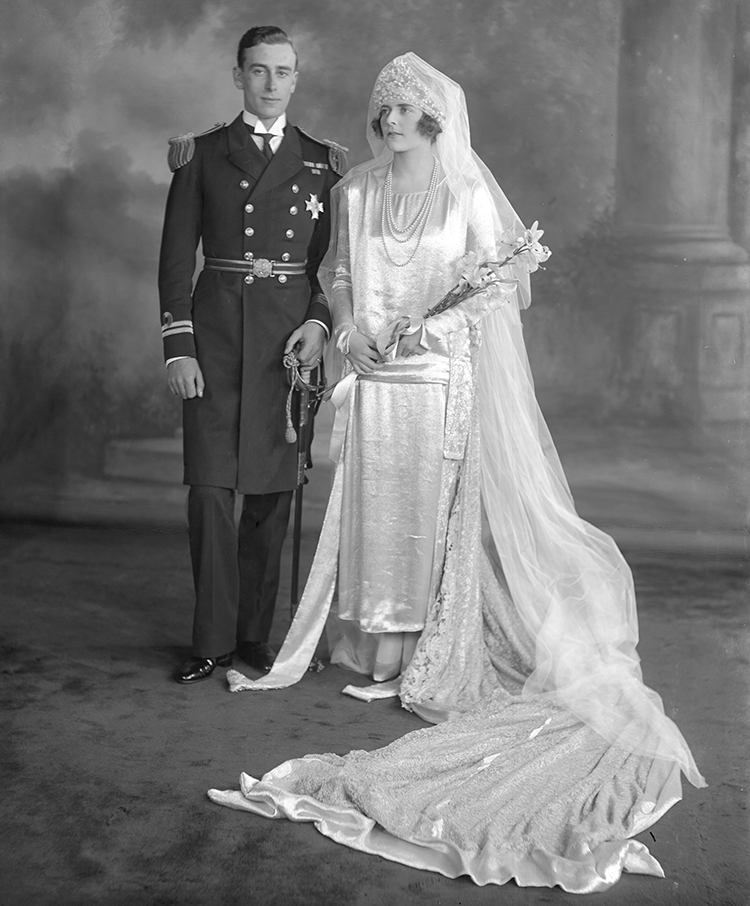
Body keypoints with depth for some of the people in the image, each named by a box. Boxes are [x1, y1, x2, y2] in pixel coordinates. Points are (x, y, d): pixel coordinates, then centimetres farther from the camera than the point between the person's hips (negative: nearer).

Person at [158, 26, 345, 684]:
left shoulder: (322, 162, 12)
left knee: (272, 492, 4)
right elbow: (176, 257, 4)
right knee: (210, 488, -4)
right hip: (216, 333, -1)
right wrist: (178, 346, -4)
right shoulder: (201, 155, 9)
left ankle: (254, 633, 17)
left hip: (290, 336, 1)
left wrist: (319, 322, -6)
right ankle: (213, 639, 7)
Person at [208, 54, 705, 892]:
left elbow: (497, 285, -2)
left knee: (443, 505, -3)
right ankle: (383, 656, 11)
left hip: (445, 375, -3)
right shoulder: (354, 194, 10)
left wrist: (429, 324, -14)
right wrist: (350, 333, -4)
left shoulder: (468, 194, 0)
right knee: (377, 506, 3)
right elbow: (338, 276, 14)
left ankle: (440, 658, 6)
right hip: (376, 377, 3)